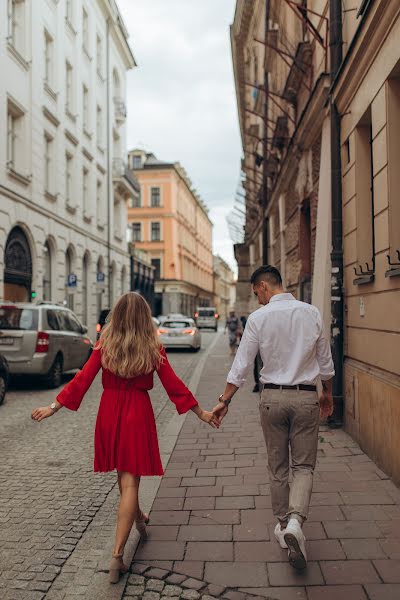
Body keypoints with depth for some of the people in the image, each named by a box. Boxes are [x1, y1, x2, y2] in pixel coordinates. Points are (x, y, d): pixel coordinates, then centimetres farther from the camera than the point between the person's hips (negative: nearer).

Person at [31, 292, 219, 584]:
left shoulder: (105, 345, -4)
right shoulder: (153, 348, -7)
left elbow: (82, 379, -4)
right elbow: (173, 385, -5)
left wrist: (53, 407, 6)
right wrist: (201, 412, 5)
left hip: (109, 414, 3)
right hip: (138, 416, -3)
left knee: (124, 472, 24)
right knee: (130, 481, 3)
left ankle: (137, 516, 48)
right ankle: (118, 554, 0)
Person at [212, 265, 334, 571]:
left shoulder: (259, 318, -7)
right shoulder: (311, 313, -1)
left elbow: (241, 364, -6)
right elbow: (325, 360, 6)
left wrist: (225, 400, 2)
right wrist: (328, 393, 21)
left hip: (272, 397, 0)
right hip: (306, 397, 1)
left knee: (277, 466, 15)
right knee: (304, 466, 8)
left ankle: (282, 524, 25)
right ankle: (295, 520, -13)